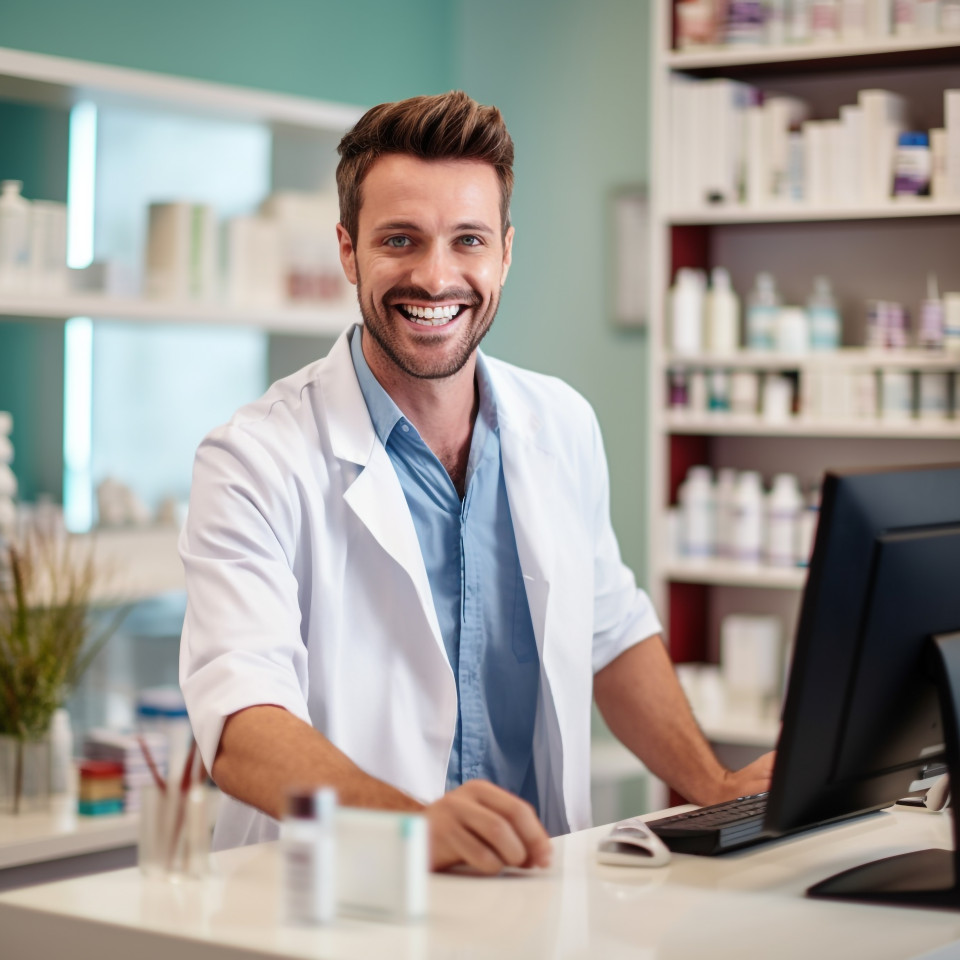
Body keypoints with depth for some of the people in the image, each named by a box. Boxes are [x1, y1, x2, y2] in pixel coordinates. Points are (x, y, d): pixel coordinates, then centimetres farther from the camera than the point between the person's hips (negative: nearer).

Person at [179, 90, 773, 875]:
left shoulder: (563, 426, 11)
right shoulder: (259, 459, -8)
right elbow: (241, 722, -20)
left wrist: (715, 787, 10)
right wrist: (415, 823, -37)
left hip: (537, 889, 4)